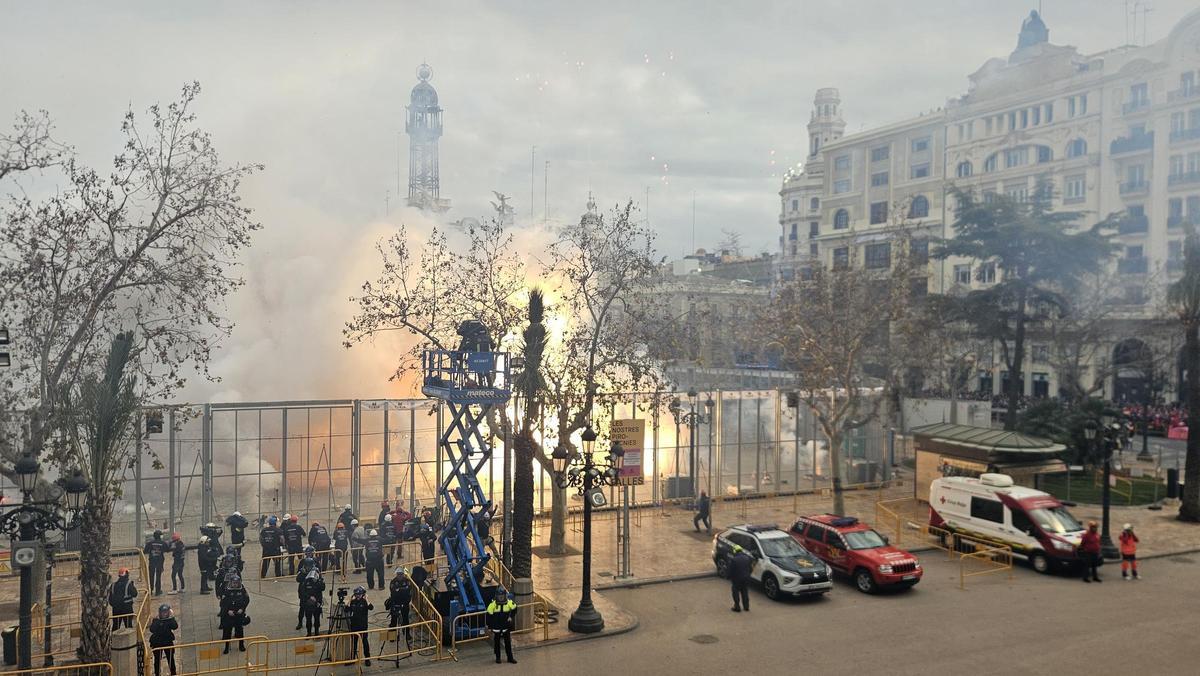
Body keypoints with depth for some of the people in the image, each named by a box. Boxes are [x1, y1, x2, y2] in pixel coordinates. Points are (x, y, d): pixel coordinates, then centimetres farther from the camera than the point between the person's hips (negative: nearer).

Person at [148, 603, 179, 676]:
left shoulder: (170, 620, -4)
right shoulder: (156, 620, -6)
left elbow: (175, 626, -22)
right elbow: (152, 630, -21)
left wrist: (172, 617, -25)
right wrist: (157, 621, -25)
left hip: (168, 642, 0)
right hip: (157, 643, 0)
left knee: (171, 659, 5)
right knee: (157, 659, 9)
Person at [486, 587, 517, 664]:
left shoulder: (509, 602, -10)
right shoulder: (493, 604, -18)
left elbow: (514, 609, 10)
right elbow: (489, 615, -10)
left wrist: (510, 616, 1)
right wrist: (489, 626, -8)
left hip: (506, 627, 2)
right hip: (496, 627, -2)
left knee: (508, 643, 8)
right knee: (496, 643, 11)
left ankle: (510, 658, 18)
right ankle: (498, 658, 26)